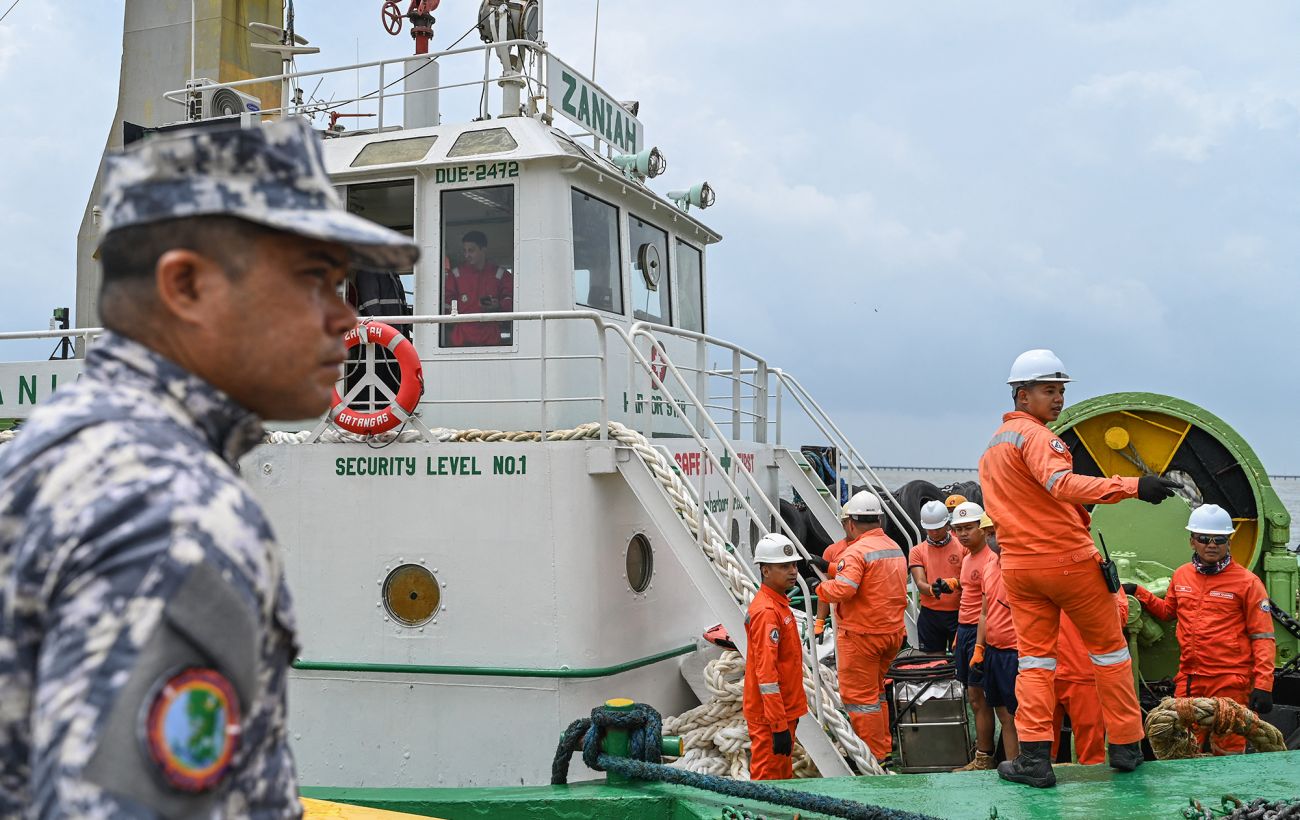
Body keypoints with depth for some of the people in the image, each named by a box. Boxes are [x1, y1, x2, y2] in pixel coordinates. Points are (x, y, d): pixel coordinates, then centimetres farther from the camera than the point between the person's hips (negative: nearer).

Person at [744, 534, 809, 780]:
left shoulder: (778, 603, 10)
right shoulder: (766, 612, -21)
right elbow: (766, 673, -25)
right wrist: (779, 726, -25)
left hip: (784, 711, 10)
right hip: (769, 715, -10)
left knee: (783, 775, 19)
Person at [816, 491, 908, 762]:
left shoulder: (856, 551, -18)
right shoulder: (895, 547, 11)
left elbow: (843, 589, -30)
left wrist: (821, 587, -10)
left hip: (861, 635, -9)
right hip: (893, 632, 9)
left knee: (859, 696, 1)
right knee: (875, 691, 23)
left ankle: (875, 757, 4)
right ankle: (885, 747, 29)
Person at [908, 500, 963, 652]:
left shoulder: (962, 547, 2)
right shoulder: (917, 551, 6)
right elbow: (920, 583, -6)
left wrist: (953, 583, -25)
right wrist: (932, 589, -28)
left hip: (958, 613, -1)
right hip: (930, 615, 1)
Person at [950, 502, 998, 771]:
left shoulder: (989, 560, -16)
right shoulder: (967, 558, 15)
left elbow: (987, 609, -21)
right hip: (965, 629, 10)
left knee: (978, 697, -6)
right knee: (973, 695, 14)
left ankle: (983, 760, -1)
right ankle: (983, 745, 24)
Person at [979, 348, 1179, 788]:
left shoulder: (991, 447, 14)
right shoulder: (1034, 435, -14)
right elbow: (1062, 483, -32)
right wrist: (1132, 486, -41)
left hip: (1018, 565, 7)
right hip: (1068, 559, -7)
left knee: (1034, 657, 9)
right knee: (1108, 648, 10)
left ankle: (1034, 756, 0)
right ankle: (1126, 747, 19)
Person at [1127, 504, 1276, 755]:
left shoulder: (1247, 582, -3)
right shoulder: (1181, 575, 11)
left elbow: (1263, 638, -4)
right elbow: (1168, 611, 30)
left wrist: (1263, 686, -12)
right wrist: (1139, 593, 16)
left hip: (1230, 683, -5)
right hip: (1188, 680, 5)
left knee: (1227, 754, -1)